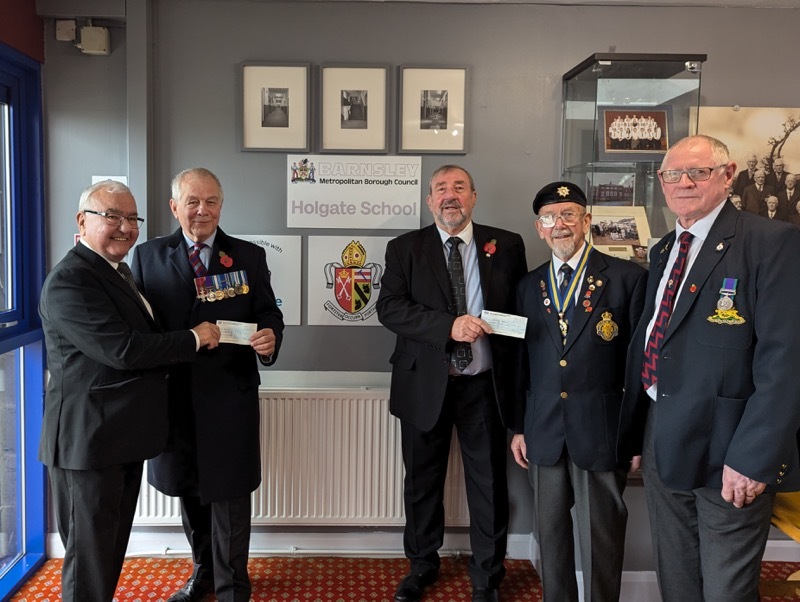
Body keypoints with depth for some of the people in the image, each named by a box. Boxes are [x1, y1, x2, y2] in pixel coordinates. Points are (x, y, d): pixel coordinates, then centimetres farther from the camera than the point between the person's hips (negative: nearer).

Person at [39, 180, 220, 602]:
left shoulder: (119, 271, 14)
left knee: (112, 548, 21)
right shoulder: (70, 280, -18)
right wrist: (193, 339, -16)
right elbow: (121, 349, -26)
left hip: (123, 437, 10)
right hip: (90, 439, -10)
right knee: (89, 556, 4)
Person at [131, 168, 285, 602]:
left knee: (228, 494, 5)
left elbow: (268, 314, 0)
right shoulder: (148, 255, 5)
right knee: (187, 489, 18)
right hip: (173, 395, 2)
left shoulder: (249, 256, 3)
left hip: (229, 395, -2)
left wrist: (270, 337, -21)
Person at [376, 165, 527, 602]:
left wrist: (519, 381, -4)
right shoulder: (404, 248, 0)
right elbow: (389, 308, -11)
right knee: (422, 482, 16)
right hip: (425, 385, 0)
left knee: (489, 486, 10)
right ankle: (422, 565, 38)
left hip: (485, 386, 0)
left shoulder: (507, 246, 2)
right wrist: (449, 326, -24)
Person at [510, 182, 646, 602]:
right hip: (544, 435, 4)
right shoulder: (529, 286, 9)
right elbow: (520, 362, 11)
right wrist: (518, 427, 10)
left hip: (602, 432, -4)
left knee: (601, 538, 8)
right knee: (550, 534, 15)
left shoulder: (627, 277, -4)